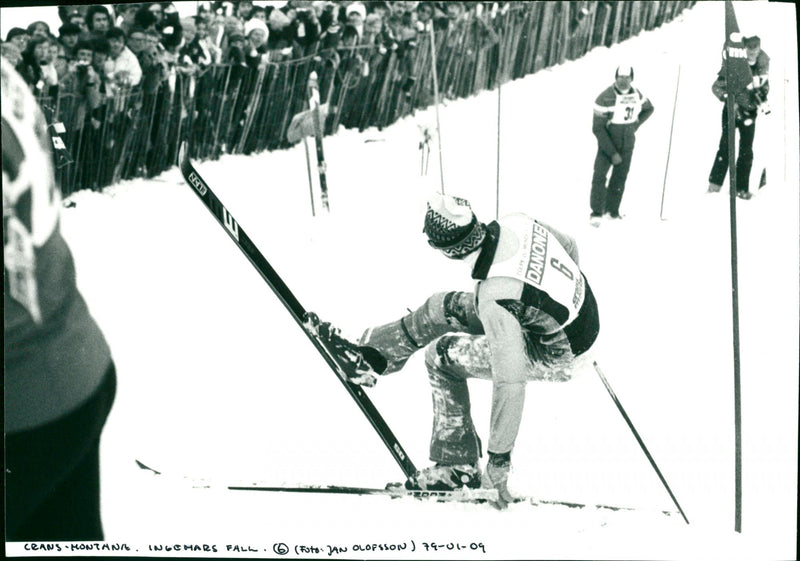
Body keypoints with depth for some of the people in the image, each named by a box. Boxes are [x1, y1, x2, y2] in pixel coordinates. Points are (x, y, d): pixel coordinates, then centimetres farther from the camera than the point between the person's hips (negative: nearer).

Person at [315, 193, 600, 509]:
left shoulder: (495, 299, -37)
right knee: (445, 308, 12)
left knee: (442, 356, 0)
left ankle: (457, 466, 14)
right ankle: (374, 355, 33)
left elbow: (509, 384, -36)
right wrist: (571, 284, 25)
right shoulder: (515, 223, -17)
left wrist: (499, 461, -29)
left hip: (557, 356, -8)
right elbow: (568, 245, 3)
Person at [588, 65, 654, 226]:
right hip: (607, 144, -4)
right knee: (599, 176, -15)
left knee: (620, 178, 9)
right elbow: (597, 129, -18)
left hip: (627, 146, 4)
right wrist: (612, 153, -19)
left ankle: (612, 210, 24)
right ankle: (596, 212, -5)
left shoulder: (637, 95, -3)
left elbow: (649, 109, 21)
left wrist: (635, 125, 4)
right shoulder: (605, 98, -20)